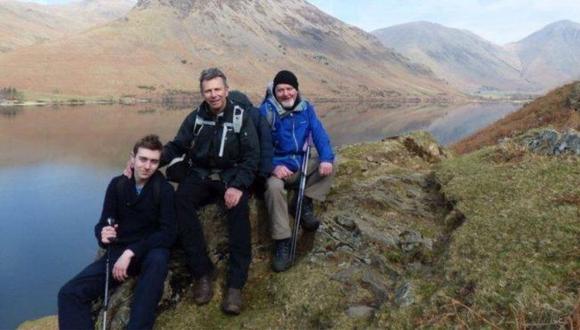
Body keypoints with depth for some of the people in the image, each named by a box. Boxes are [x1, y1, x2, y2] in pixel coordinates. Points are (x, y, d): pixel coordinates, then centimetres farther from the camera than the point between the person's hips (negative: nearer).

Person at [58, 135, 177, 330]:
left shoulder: (164, 189, -9)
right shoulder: (117, 184, 1)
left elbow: (168, 233, -15)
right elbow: (103, 223, 4)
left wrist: (131, 252, -24)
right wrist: (103, 234, -21)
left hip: (150, 252, -4)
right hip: (119, 252, 4)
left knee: (158, 260, -40)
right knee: (69, 294, -14)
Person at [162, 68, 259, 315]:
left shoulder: (241, 117, -2)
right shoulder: (195, 118, 6)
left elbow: (251, 156, -7)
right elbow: (177, 146, 5)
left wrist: (238, 186, -23)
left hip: (231, 176, -2)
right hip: (201, 175, 3)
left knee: (239, 206, -34)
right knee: (180, 199, -29)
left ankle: (235, 283, -29)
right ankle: (202, 272, -22)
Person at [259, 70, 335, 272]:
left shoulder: (306, 108, 3)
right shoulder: (266, 110, -10)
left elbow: (319, 134, -5)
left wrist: (326, 158, -23)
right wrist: (274, 166, -33)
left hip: (301, 164, 5)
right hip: (277, 166, -5)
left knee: (328, 164, -13)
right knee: (274, 187, -34)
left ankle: (305, 204, -7)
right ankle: (283, 243, -26)